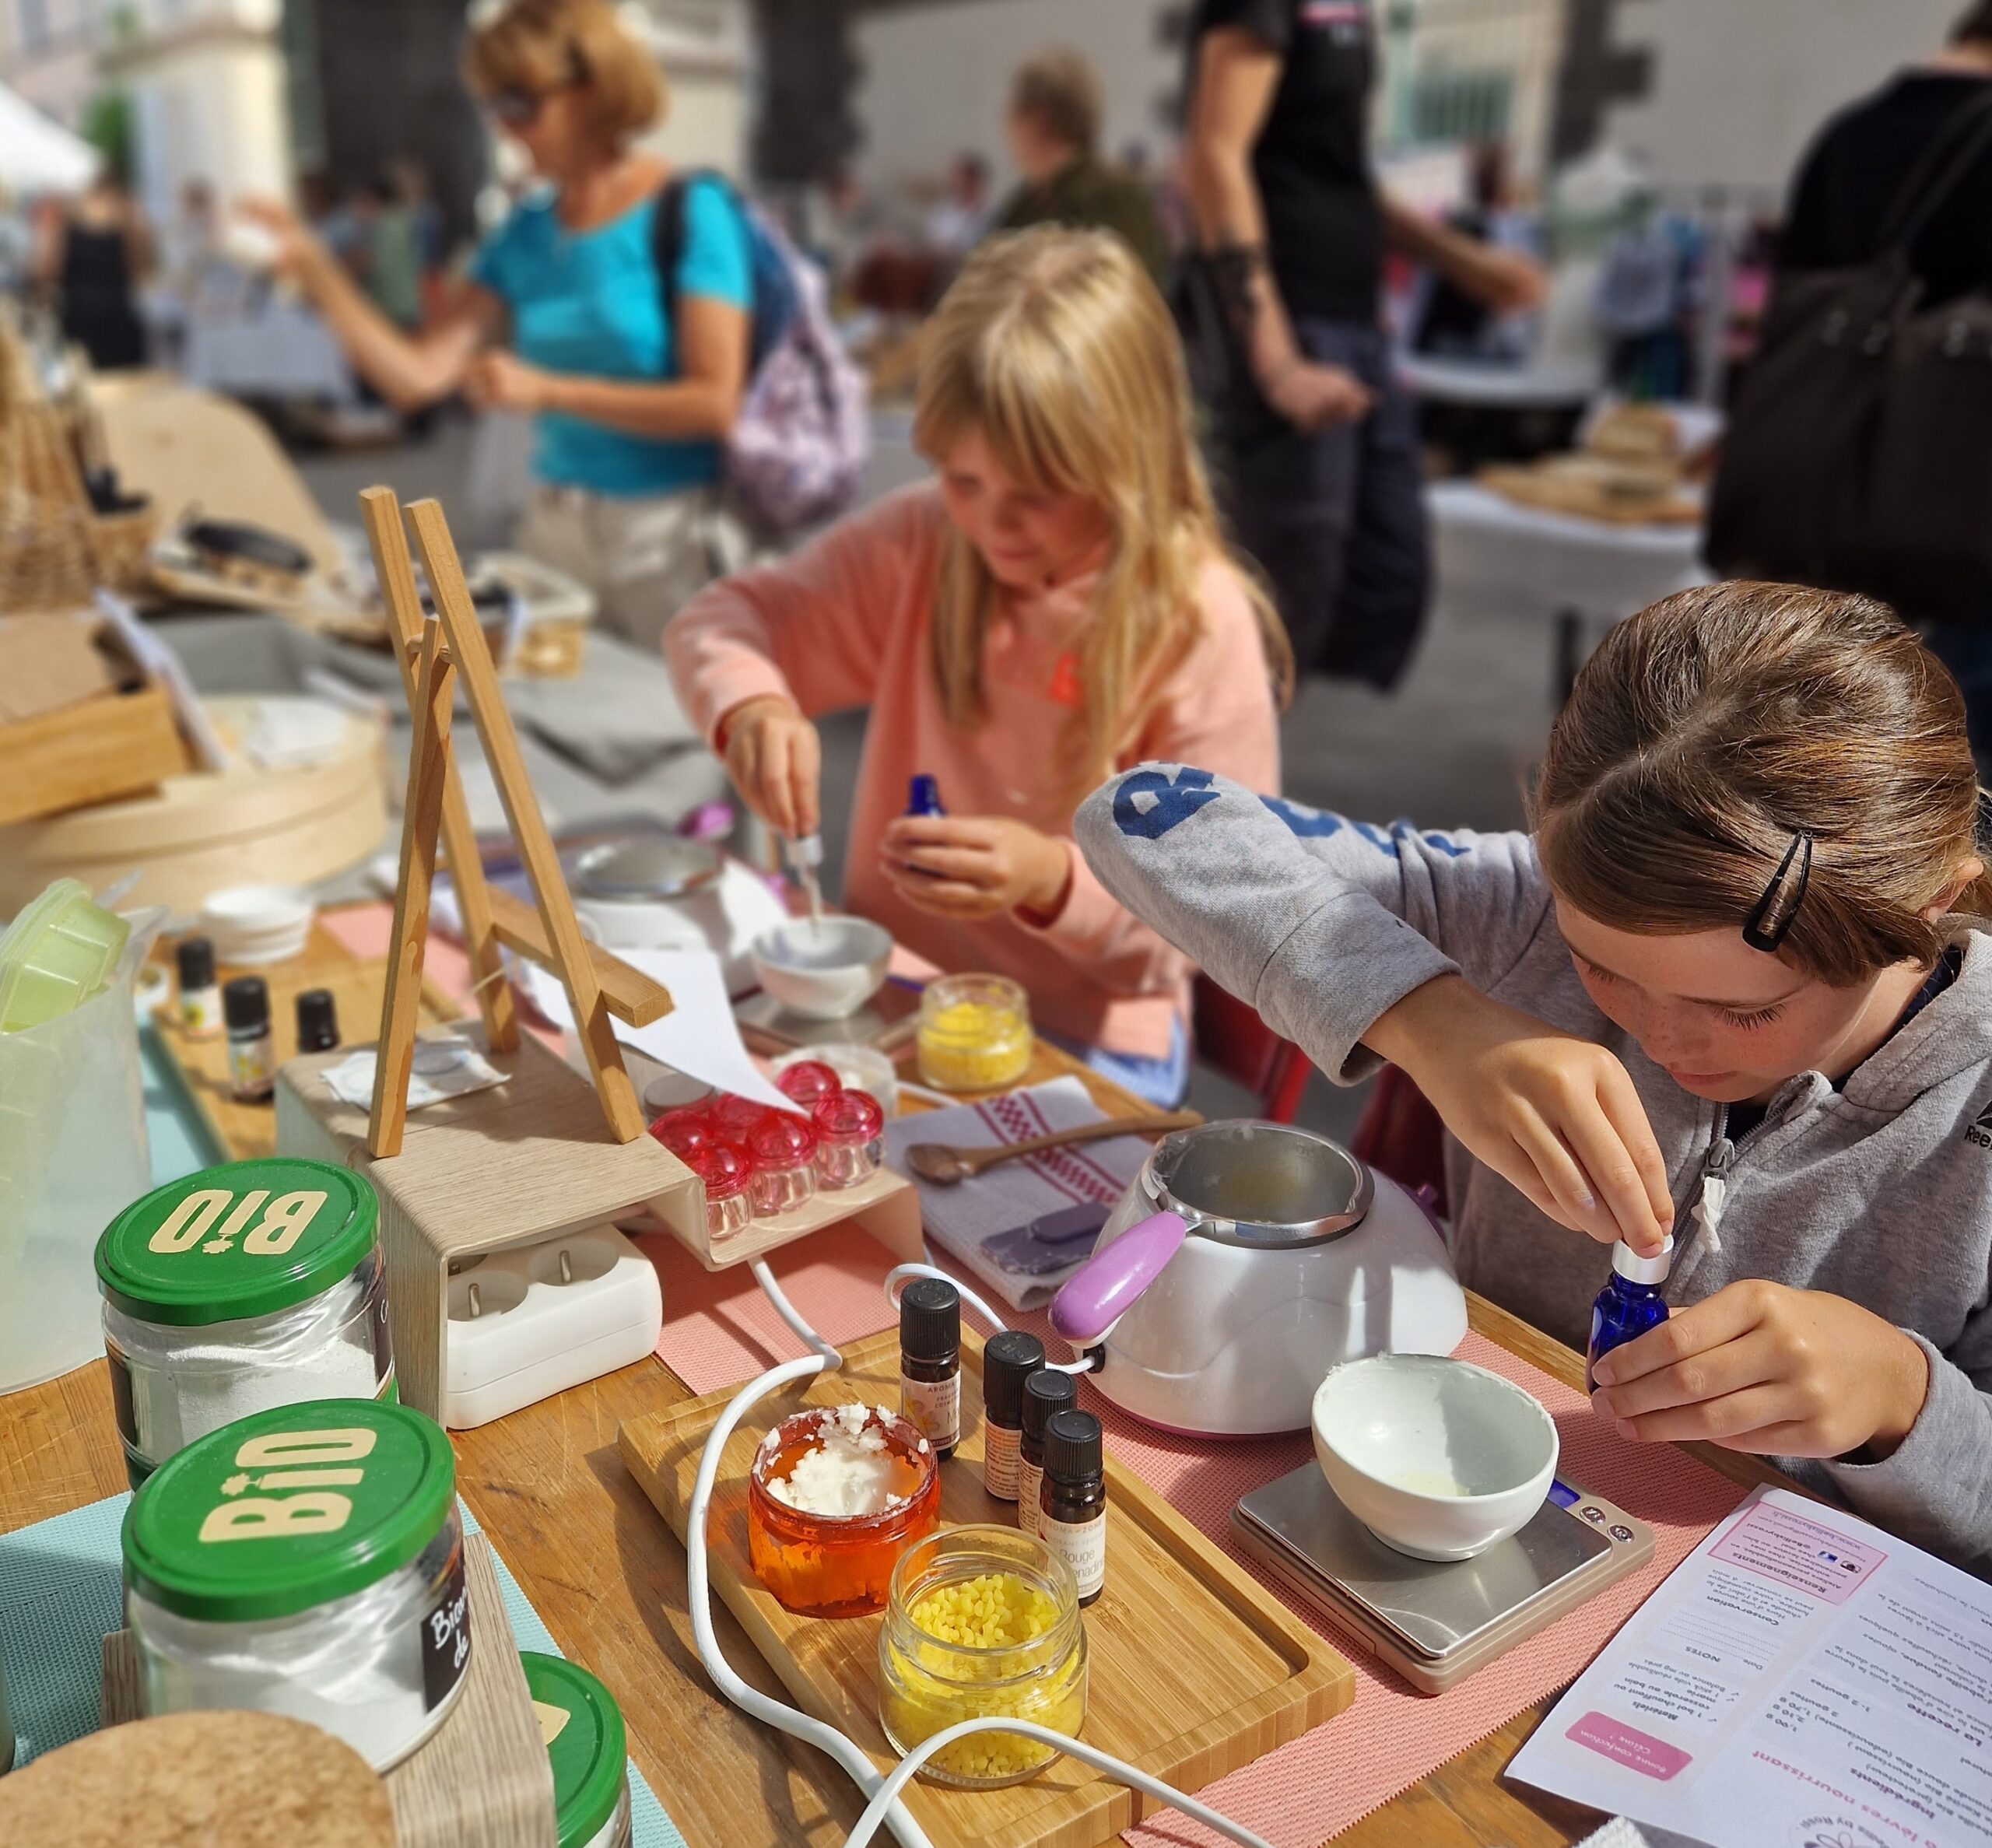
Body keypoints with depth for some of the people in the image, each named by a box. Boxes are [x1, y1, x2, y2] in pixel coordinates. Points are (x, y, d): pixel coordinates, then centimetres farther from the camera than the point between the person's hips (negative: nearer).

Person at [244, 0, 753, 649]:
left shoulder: (690, 212, -8)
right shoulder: (526, 233, 9)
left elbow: (715, 403, -16)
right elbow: (418, 375, 3)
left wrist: (549, 391, -18)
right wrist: (314, 268, -6)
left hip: (671, 533, -5)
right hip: (556, 524, 5)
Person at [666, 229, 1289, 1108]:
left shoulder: (1201, 625, -16)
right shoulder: (922, 544, -1)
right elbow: (725, 622, 3)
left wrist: (1052, 879, -34)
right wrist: (747, 706, -21)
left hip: (1085, 1047, -4)